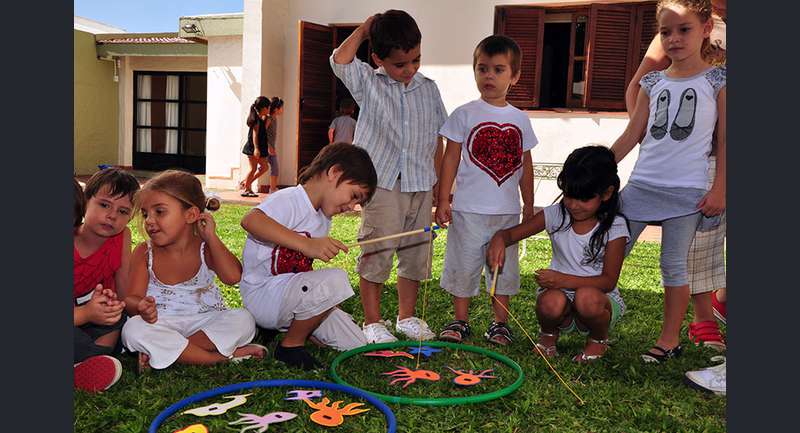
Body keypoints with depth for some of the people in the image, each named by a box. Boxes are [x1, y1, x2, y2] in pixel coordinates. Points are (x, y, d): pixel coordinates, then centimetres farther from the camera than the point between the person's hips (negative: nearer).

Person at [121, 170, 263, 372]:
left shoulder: (205, 247, -4)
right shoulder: (144, 253, -1)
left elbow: (232, 276, -22)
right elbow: (132, 298, -5)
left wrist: (211, 237, -17)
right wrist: (141, 307, -31)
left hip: (205, 322, 0)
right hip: (162, 324, 0)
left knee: (243, 320, -23)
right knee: (133, 329, -31)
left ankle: (162, 351, -24)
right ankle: (220, 357, -27)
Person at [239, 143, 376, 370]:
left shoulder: (323, 218, 14)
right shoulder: (290, 200, -16)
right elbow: (250, 221, -37)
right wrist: (306, 243, -43)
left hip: (293, 294, 9)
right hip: (262, 294, -9)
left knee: (356, 345, 2)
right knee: (335, 280, -31)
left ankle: (285, 326, 17)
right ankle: (290, 346, -10)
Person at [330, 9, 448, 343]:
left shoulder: (429, 89, 10)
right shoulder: (368, 83, 1)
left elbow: (436, 141, 13)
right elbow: (340, 60, -19)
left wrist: (441, 188, 11)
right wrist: (364, 29, -4)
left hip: (420, 185, 4)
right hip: (381, 183, -4)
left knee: (416, 253, 11)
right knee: (377, 252, -1)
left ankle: (407, 316, 26)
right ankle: (372, 321, 13)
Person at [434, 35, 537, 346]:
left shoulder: (520, 119, 7)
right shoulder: (465, 115, -2)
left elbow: (525, 165, 12)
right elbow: (451, 159, -3)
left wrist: (529, 205, 11)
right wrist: (443, 200, -7)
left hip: (508, 210, 3)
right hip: (469, 209, -3)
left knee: (504, 267, 11)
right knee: (463, 266, 6)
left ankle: (500, 323, 25)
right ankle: (460, 321, 21)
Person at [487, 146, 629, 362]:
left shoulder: (614, 227, -10)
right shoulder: (556, 215, -3)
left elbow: (608, 280, -13)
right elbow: (511, 233, 0)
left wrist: (565, 280, -27)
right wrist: (498, 239, -25)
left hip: (600, 298, -1)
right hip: (561, 291, 1)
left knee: (587, 298, -36)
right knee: (551, 302, -34)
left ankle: (598, 340, 0)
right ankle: (549, 334, 4)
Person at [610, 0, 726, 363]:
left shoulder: (717, 81, 1)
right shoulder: (652, 83, 10)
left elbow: (724, 139, 1)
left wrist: (719, 188, -6)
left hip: (687, 189, -4)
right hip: (641, 184, 4)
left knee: (673, 265, 3)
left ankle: (670, 339, 16)